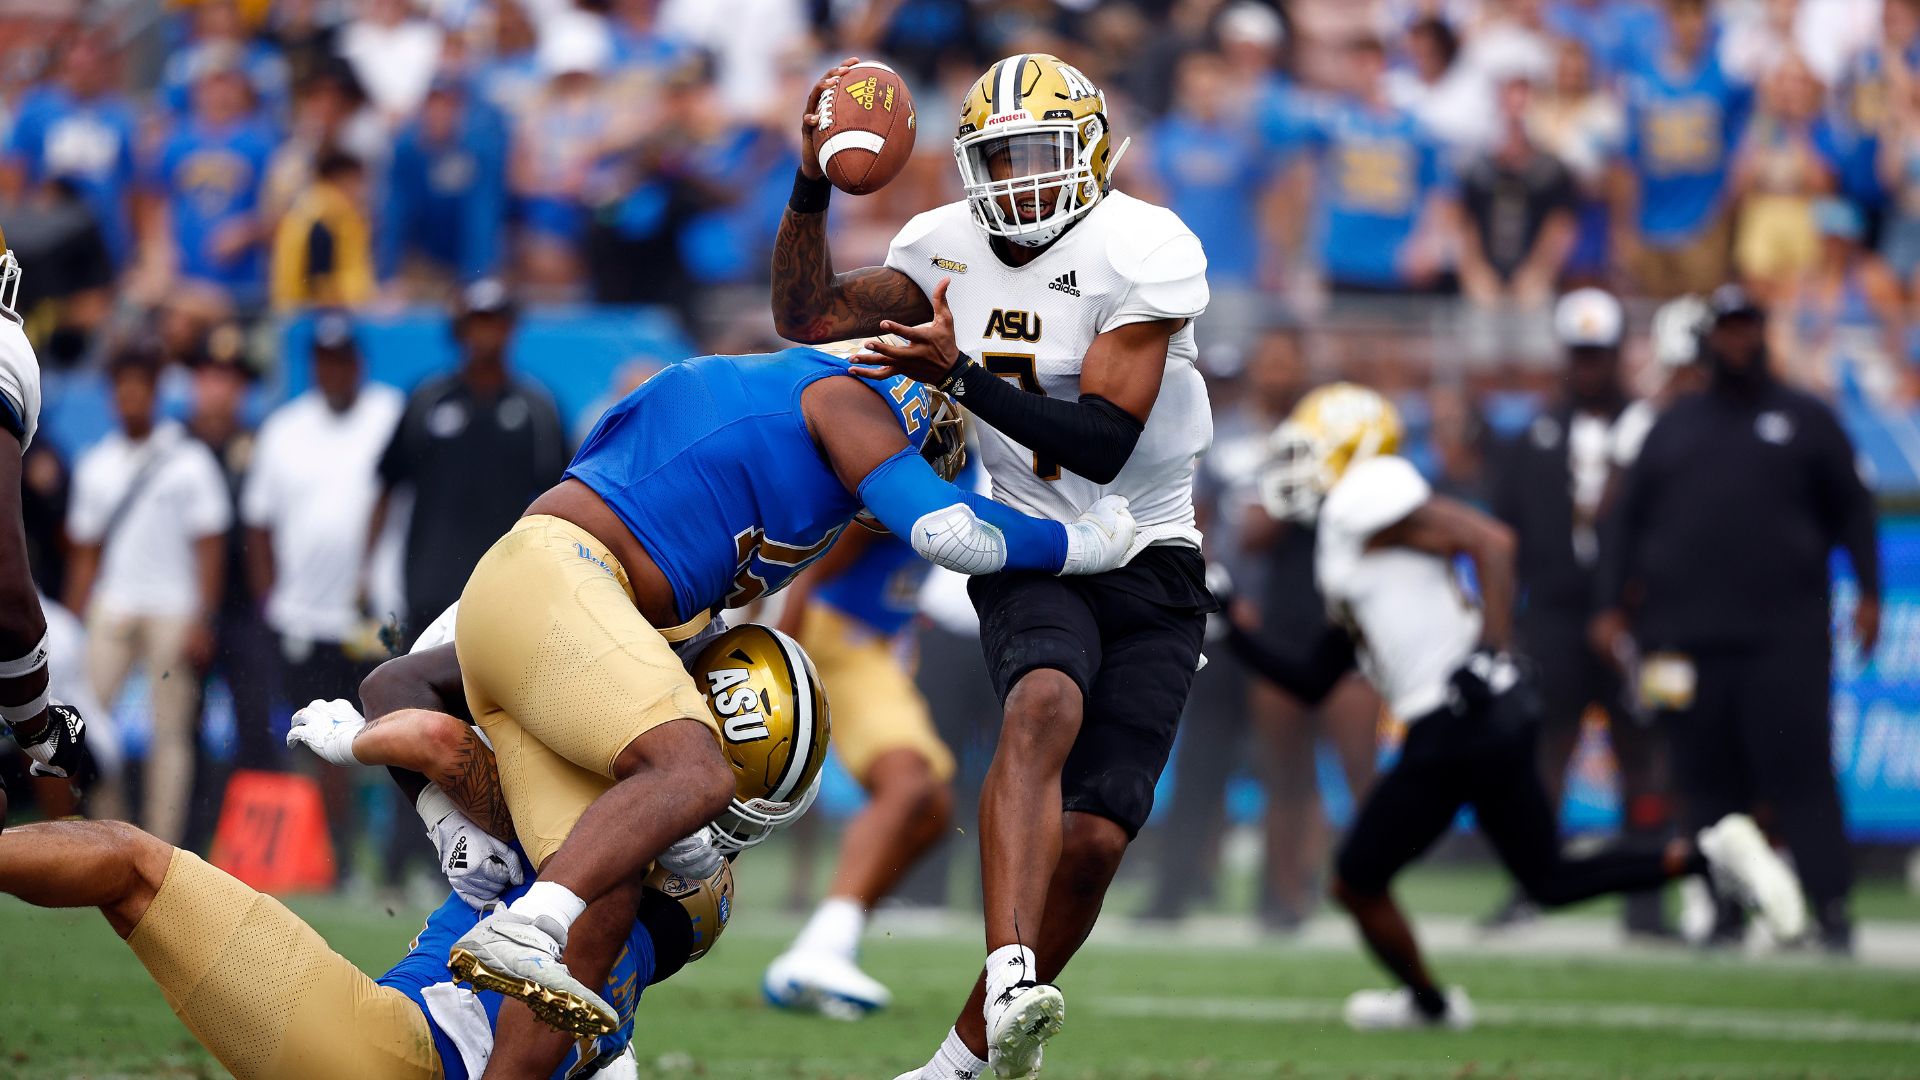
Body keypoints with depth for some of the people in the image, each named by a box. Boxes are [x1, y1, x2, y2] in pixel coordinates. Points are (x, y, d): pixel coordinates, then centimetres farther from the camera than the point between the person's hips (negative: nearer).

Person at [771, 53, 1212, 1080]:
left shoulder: (1144, 251, -14)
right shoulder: (948, 246, 3)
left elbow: (1105, 443, -19)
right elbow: (808, 319, 10)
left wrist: (958, 374, -26)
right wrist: (812, 183, -4)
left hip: (1149, 571, -1)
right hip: (1029, 562, 1)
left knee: (1092, 843, -10)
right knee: (1046, 705, -34)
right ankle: (1012, 988, -52)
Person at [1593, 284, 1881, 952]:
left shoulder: (1807, 421, 11)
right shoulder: (1672, 427, 17)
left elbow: (1853, 511, 10)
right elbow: (1627, 521, 18)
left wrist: (1868, 593, 0)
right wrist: (1613, 607, 9)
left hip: (1785, 638, -3)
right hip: (1688, 638, 3)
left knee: (1798, 770, -10)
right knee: (1707, 780, 1)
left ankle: (1831, 909, -10)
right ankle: (1727, 910, 6)